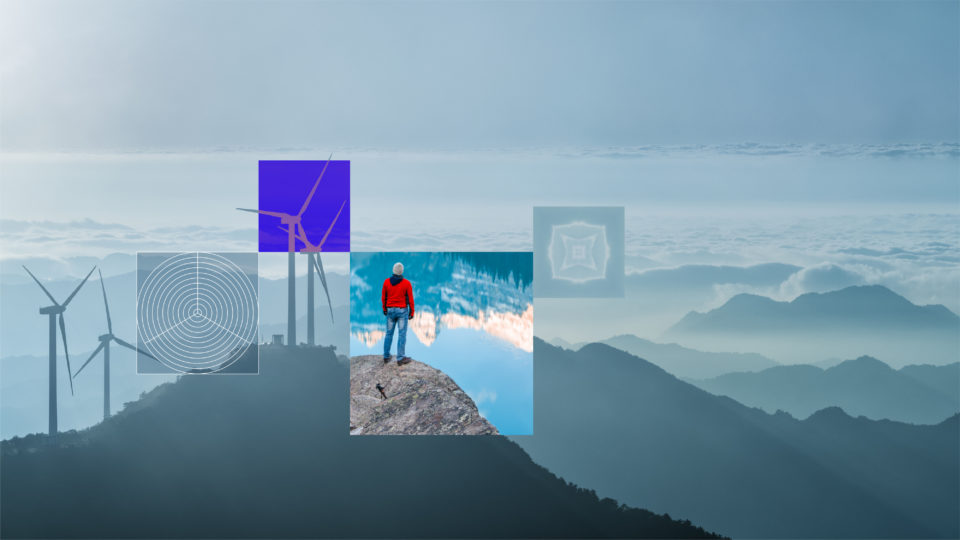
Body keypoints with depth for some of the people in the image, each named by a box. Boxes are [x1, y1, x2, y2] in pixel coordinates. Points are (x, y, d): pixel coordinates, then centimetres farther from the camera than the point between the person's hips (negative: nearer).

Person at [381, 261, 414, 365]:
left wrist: (384, 309, 18)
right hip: (402, 311, -3)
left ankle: (386, 357, 19)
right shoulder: (407, 283, -12)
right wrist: (412, 313, 1)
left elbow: (383, 297, 3)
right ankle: (400, 358, 1)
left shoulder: (386, 282, -5)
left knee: (389, 334, 14)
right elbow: (410, 299, -8)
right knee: (402, 334, 1)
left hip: (390, 310, 3)